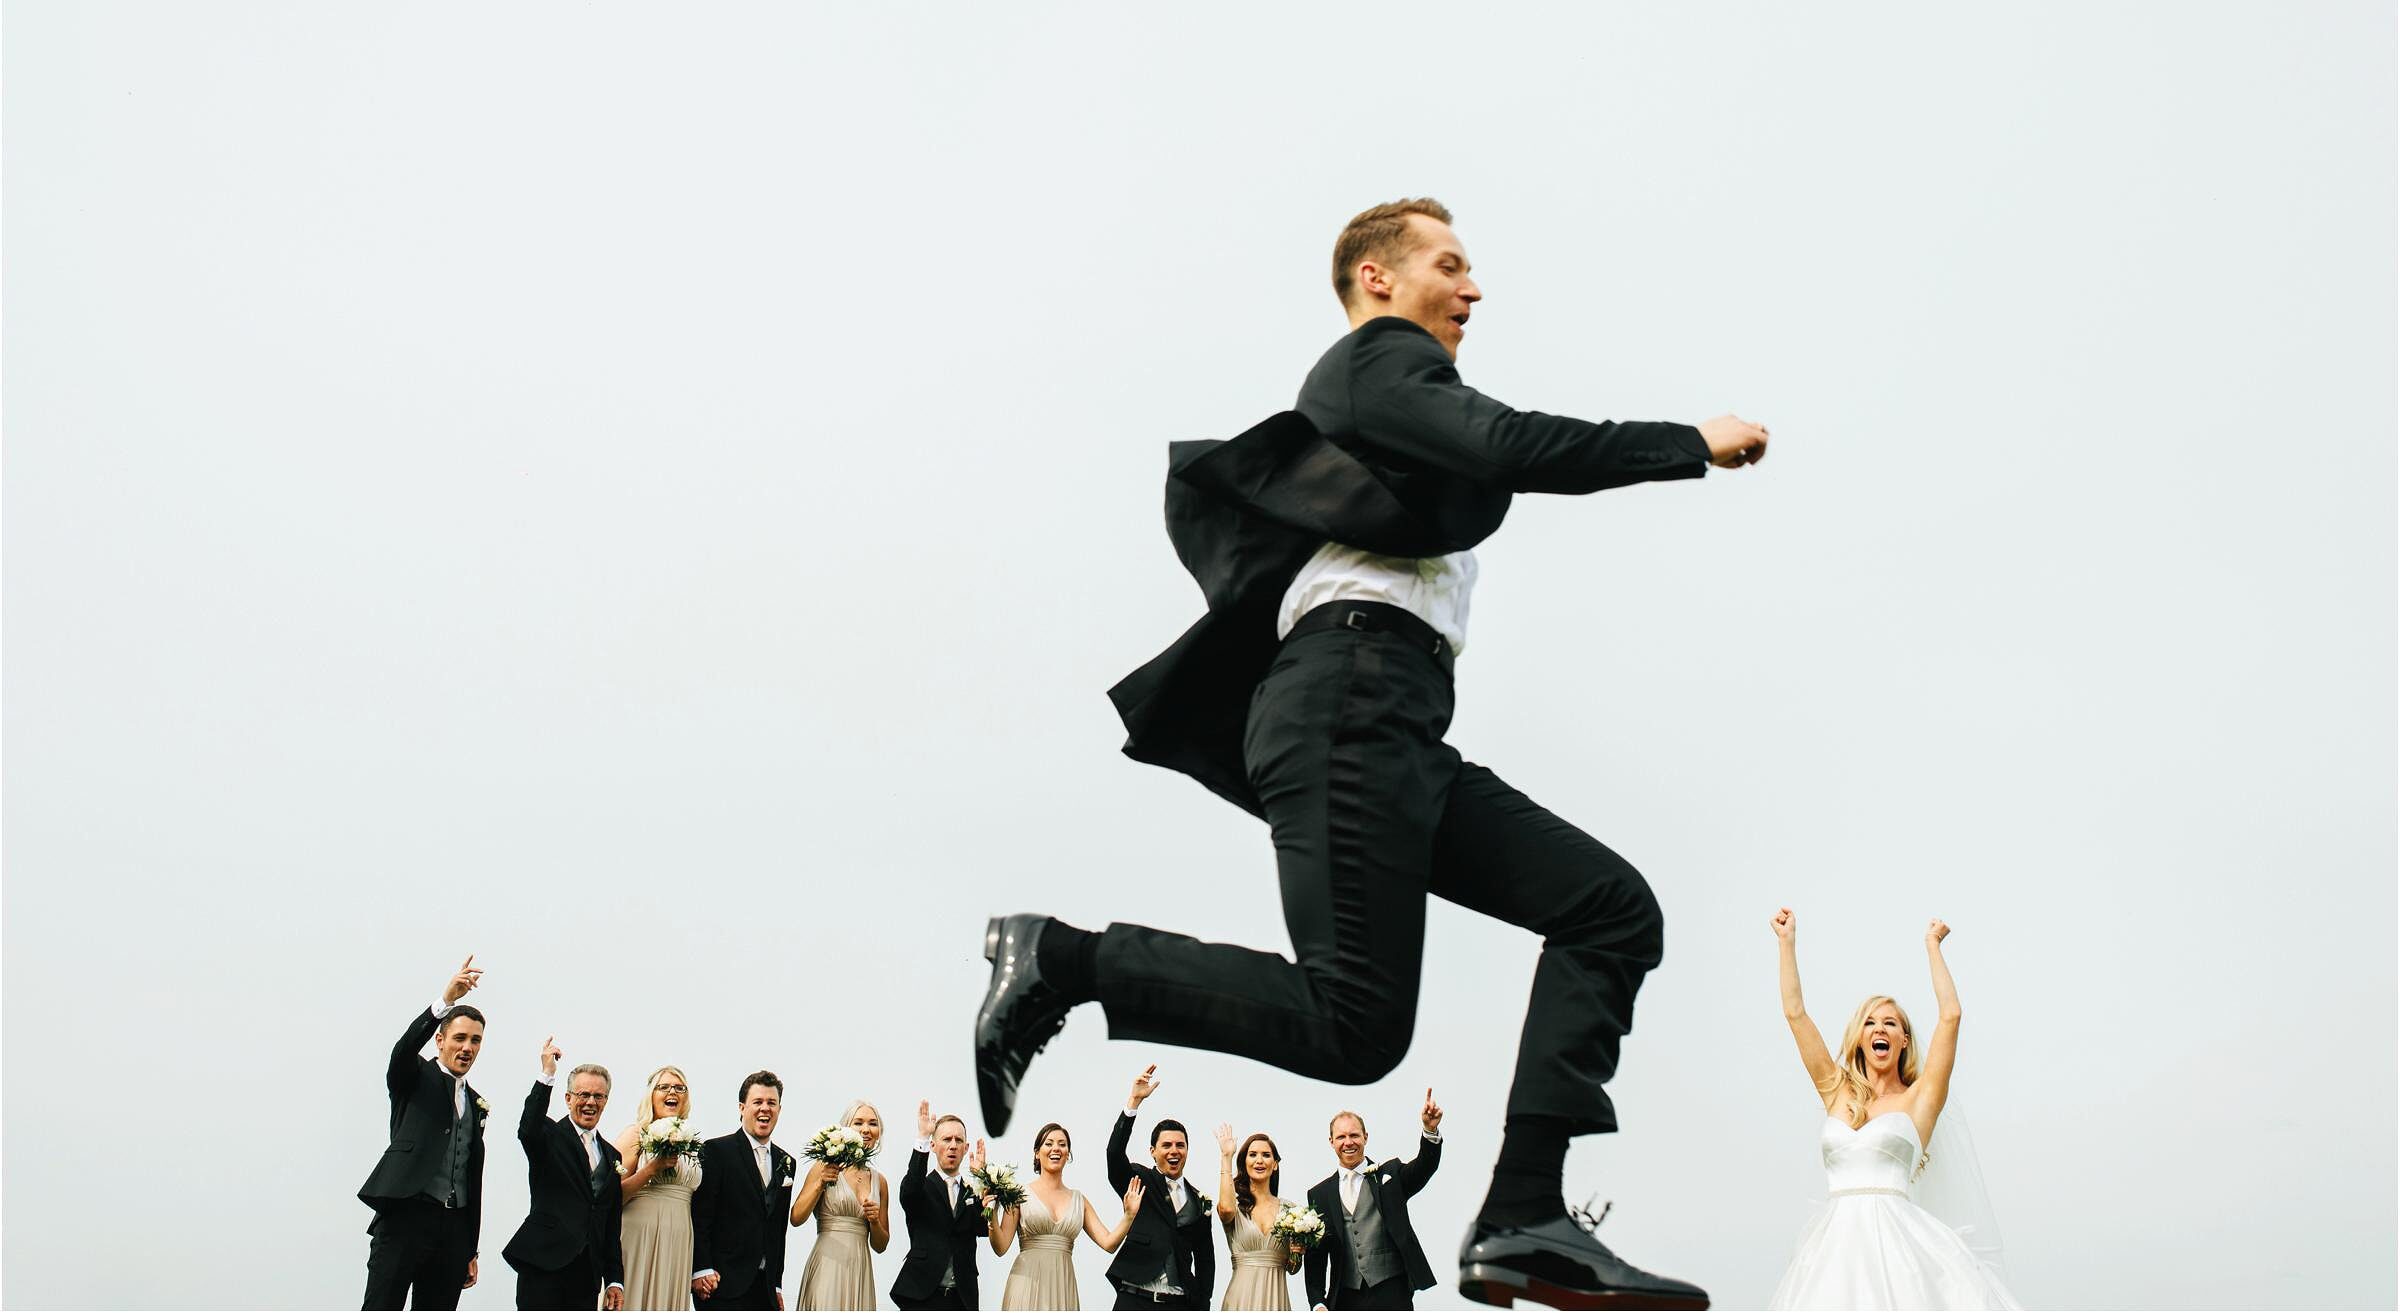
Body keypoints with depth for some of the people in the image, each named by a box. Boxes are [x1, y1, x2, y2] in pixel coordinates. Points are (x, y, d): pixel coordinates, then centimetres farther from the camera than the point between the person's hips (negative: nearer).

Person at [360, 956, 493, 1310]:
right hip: (406, 1217, -5)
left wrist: (471, 1249, 18)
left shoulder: (477, 1105, 20)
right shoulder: (415, 1079, 7)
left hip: (454, 1228, 6)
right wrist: (446, 1000, -33)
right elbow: (404, 1048, -18)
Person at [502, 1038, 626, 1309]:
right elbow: (527, 1131, -23)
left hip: (586, 1276, 5)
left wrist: (614, 1280, 12)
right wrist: (547, 1075, -25)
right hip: (544, 1267, -5)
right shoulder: (551, 1137, 4)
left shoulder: (611, 1155, 19)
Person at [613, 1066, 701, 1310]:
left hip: (679, 1244, 4)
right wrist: (652, 1168, -15)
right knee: (638, 1299, -4)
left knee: (670, 1300, 3)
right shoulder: (635, 1134, 1)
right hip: (640, 1239, -4)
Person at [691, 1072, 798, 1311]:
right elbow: (699, 1215, -7)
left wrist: (777, 1286, 14)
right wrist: (701, 1270, -14)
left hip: (765, 1287, 5)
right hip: (722, 1283, -5)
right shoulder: (716, 1150, -2)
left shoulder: (786, 1163, 16)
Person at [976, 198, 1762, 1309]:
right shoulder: (1379, 359, 5)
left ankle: (1522, 1219, -14)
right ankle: (1061, 959, -10)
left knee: (1611, 905, -2)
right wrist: (1694, 445, -4)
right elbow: (1512, 446, -11)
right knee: (1354, 1025, -21)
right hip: (1358, 689, -10)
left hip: (1396, 735, 10)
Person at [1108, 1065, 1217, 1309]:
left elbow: (1205, 1260, 15)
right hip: (1135, 1300, -3)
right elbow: (1114, 1153, -14)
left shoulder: (1200, 1202, 13)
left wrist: (1202, 1305, 5)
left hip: (1181, 1305, 3)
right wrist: (1134, 1100, -21)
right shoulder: (1138, 1181, 5)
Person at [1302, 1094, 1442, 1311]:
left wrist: (1430, 1131, -31)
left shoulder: (1389, 1175, 7)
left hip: (1391, 1295, -2)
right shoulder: (1319, 1194, 11)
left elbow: (1424, 1167, -12)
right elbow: (1316, 1256, 10)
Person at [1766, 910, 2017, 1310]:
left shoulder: (1918, 1098, 9)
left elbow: (1950, 1015, 3)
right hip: (1835, 1238, 3)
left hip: (1895, 1236, -3)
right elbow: (1795, 1013, 16)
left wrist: (1932, 946, 12)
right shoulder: (1838, 1093, 17)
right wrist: (1787, 942, 18)